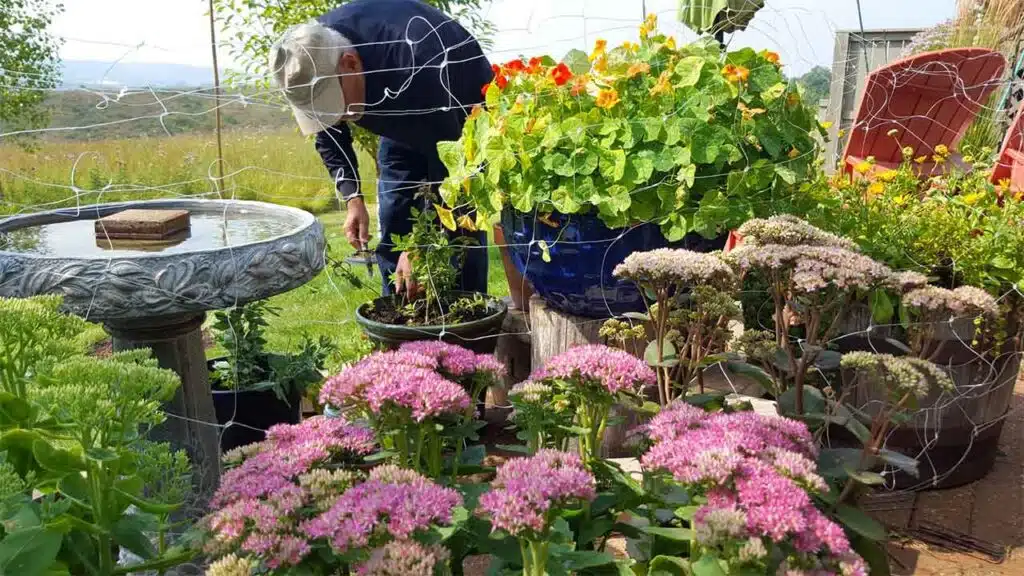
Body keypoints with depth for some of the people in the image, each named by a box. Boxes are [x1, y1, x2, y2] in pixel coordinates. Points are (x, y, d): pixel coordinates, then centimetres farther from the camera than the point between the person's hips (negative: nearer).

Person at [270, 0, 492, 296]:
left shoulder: (413, 67, -43)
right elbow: (329, 137, -6)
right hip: (403, 120, 6)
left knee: (459, 228, -14)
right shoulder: (312, 60, -23)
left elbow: (447, 165, -36)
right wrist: (352, 198, -21)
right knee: (392, 224, -1)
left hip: (464, 118, -5)